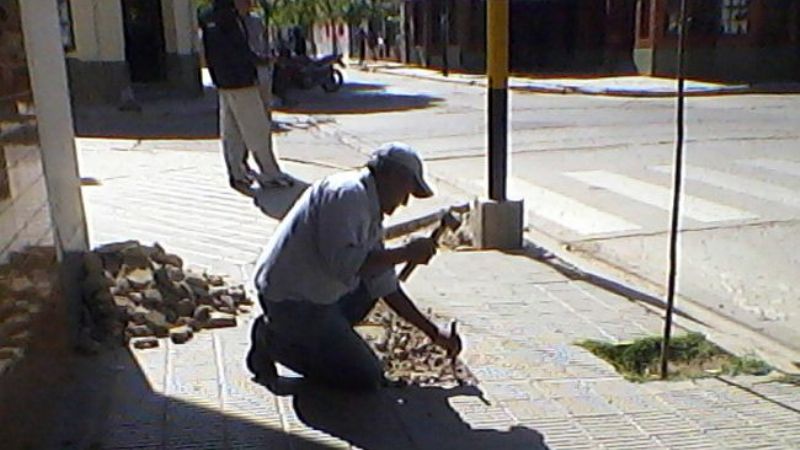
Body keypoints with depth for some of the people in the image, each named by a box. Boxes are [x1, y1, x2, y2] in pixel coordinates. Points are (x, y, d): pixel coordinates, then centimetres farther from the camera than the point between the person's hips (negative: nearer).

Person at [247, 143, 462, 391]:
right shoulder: (346, 194, -17)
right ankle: (274, 342, 0)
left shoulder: (371, 212, 13)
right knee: (367, 378, -5)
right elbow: (343, 263, -30)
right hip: (293, 302, -10)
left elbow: (386, 287, 15)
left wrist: (433, 332, 16)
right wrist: (405, 253, -20)